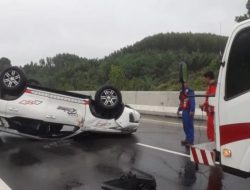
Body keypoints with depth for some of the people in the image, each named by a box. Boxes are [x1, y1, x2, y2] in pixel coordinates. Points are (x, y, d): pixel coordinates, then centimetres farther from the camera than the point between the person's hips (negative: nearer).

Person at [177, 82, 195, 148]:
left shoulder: (190, 91, -13)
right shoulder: (182, 92, 15)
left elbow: (192, 101, -19)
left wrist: (192, 110, -25)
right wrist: (179, 109, 22)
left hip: (188, 111, -9)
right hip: (184, 111, 9)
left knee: (189, 126, -4)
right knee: (185, 126, 16)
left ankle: (190, 142, 3)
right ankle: (187, 139, 30)